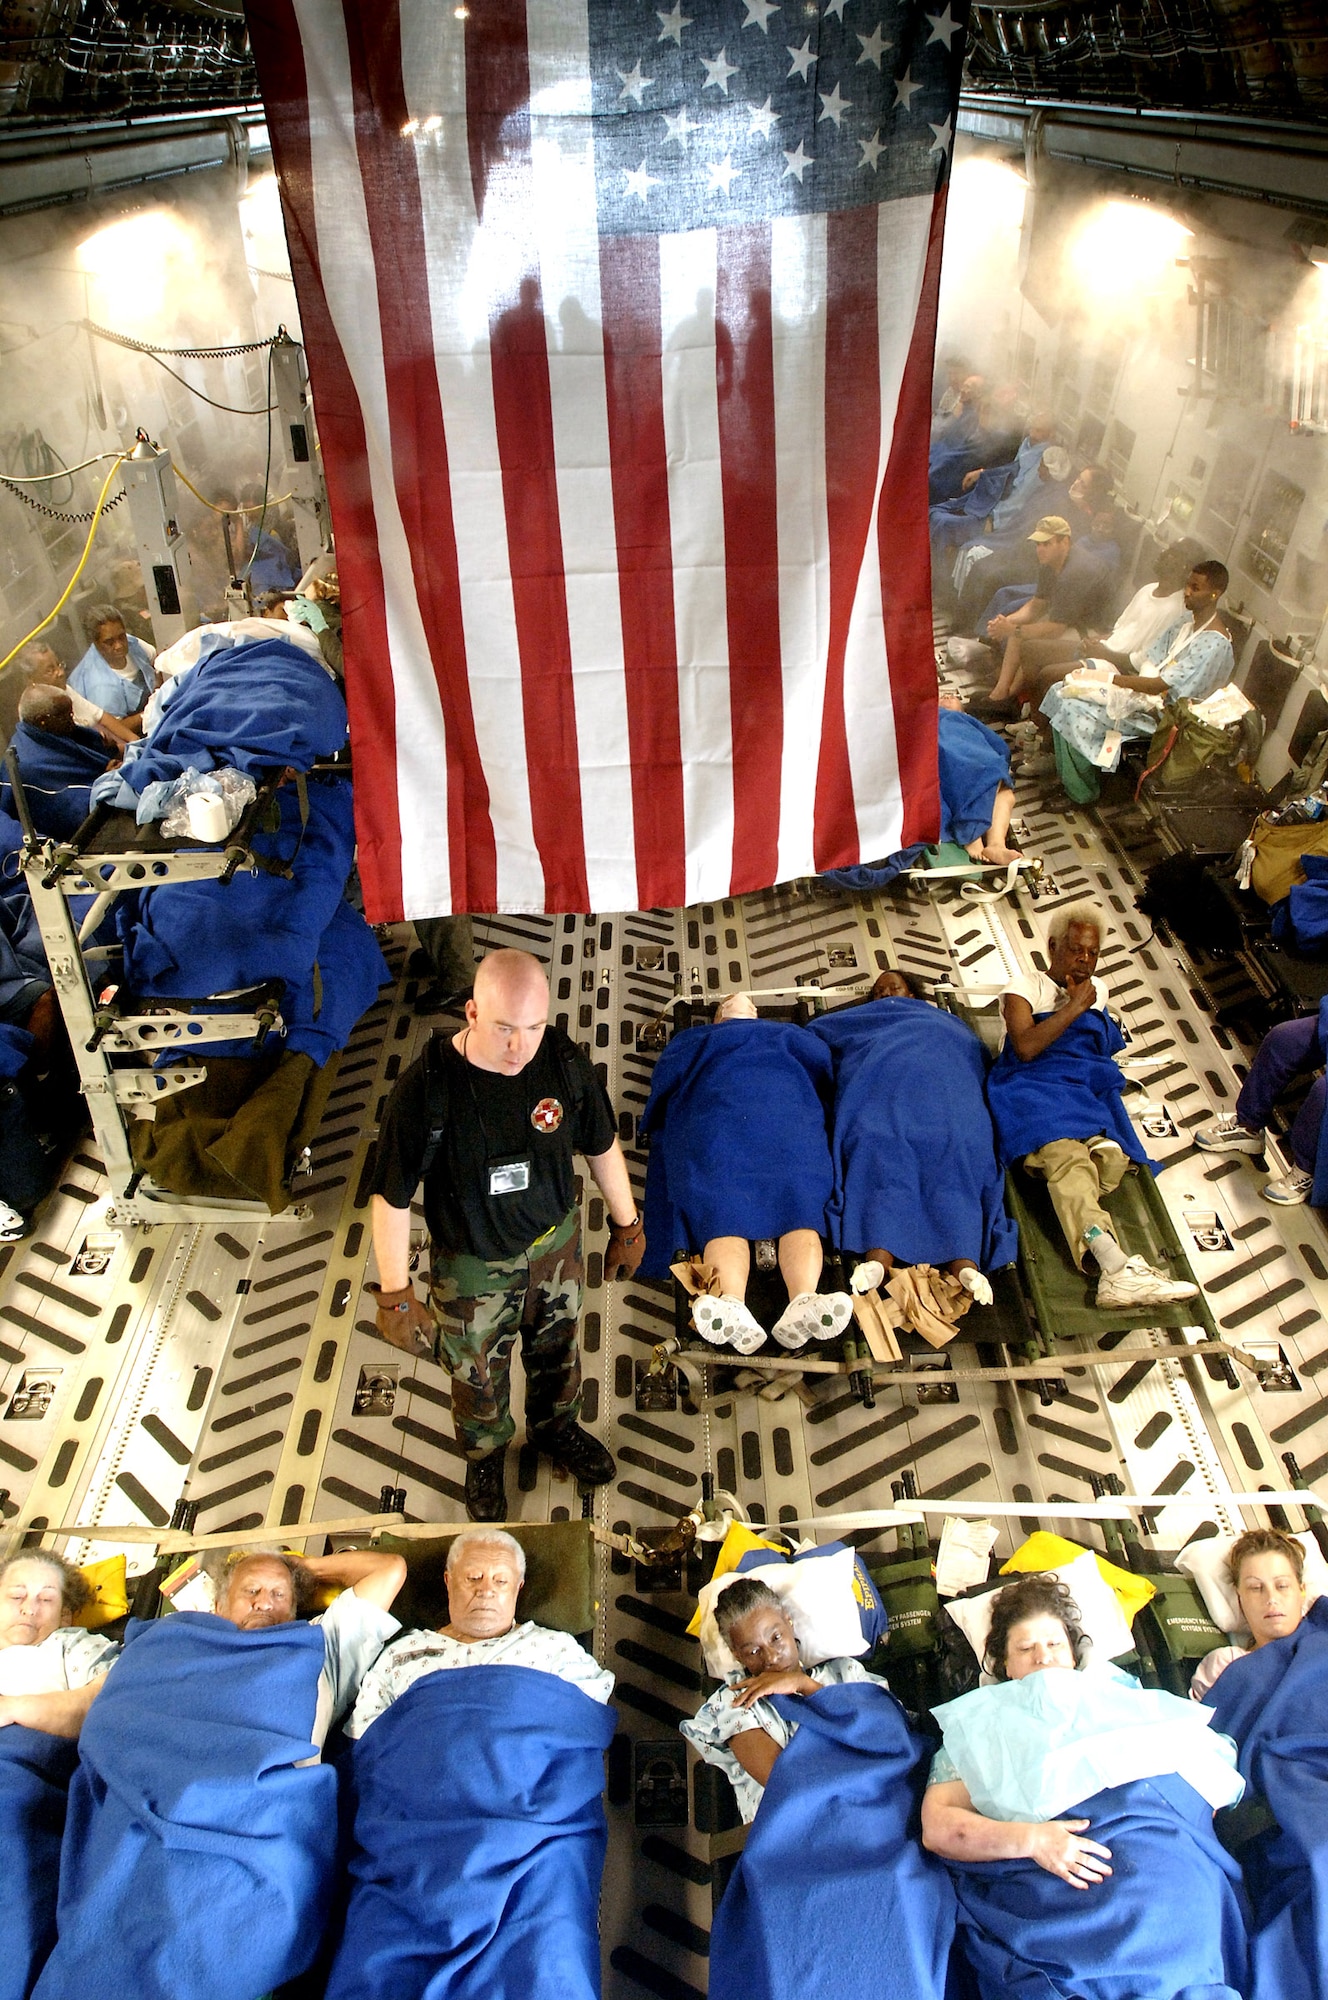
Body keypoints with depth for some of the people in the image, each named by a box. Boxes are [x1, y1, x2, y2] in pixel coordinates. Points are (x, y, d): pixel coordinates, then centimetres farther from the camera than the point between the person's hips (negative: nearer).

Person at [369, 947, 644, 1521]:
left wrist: (627, 1225, 6)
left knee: (557, 1348, 29)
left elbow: (602, 1146, -4)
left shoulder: (563, 1061, -22)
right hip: (472, 1269, -2)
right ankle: (485, 1458, 56)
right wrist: (395, 1295, -15)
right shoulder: (426, 1088, -32)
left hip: (556, 1244, 3)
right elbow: (392, 1198, -20)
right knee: (477, 1376, 23)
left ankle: (556, 1427, 61)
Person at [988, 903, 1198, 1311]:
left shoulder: (1097, 990, 30)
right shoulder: (1026, 986, 13)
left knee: (1112, 1155, -32)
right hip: (1034, 1089, -5)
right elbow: (1025, 1047, -6)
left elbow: (1105, 1051, 20)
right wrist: (1074, 1007, -3)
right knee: (1068, 1156, -36)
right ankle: (1118, 1269, -54)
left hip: (1089, 1093, 6)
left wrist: (1080, 1005, 10)